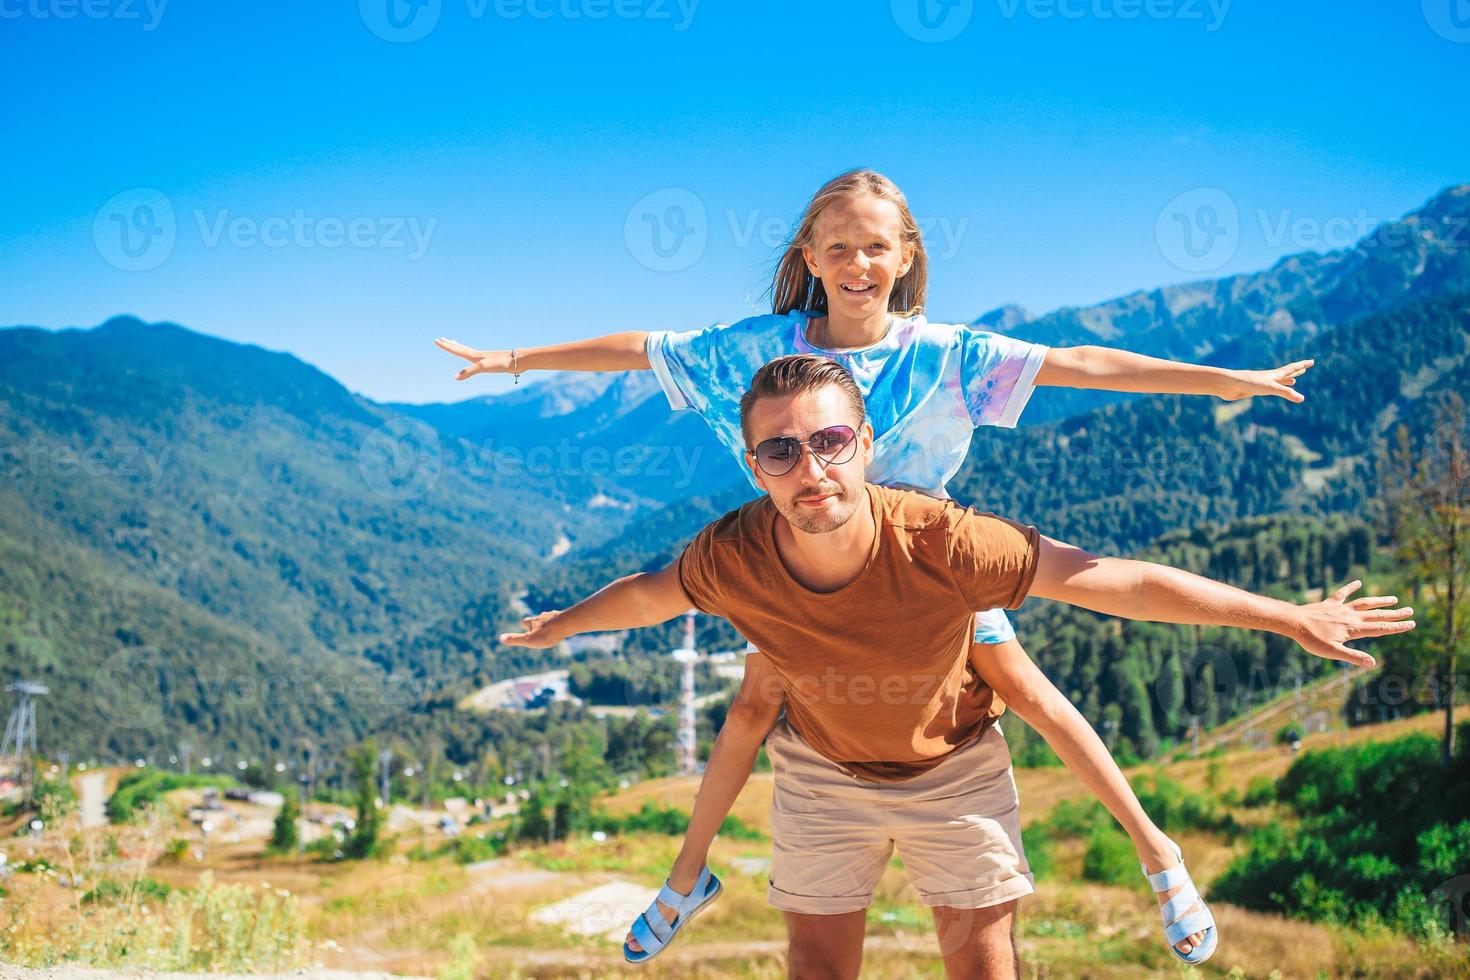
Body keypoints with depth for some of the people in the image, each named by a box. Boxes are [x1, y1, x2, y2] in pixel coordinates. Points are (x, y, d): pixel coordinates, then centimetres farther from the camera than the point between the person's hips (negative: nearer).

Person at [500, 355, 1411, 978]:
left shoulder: (943, 544, -37)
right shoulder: (731, 557, -30)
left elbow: (1126, 582, -30)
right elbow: (648, 593, -5)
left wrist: (1291, 618, -25)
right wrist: (562, 624, 14)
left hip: (954, 764, -1)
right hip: (823, 767, 2)